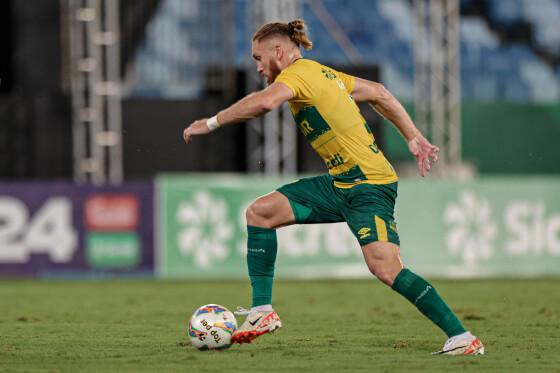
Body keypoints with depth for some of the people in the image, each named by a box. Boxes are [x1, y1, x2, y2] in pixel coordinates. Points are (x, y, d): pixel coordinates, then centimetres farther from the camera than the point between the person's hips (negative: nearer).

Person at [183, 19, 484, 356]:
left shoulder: (298, 72, -11)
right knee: (260, 211, 5)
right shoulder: (323, 73, 17)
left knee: (385, 268, -23)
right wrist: (414, 138, 23)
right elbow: (379, 93, 22)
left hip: (369, 185, -10)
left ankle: (462, 338, -18)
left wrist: (211, 123, -21)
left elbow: (264, 102, -31)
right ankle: (263, 312, 6)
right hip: (340, 184, 10)